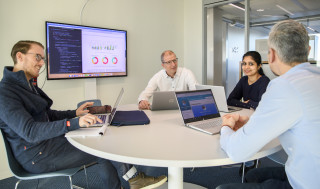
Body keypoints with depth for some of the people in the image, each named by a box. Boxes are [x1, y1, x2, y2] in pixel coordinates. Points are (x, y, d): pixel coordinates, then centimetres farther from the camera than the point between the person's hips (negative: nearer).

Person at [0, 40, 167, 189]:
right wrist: (74, 123, -40)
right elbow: (29, 131, -30)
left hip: (50, 141, 9)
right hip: (36, 156, -9)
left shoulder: (28, 85, 12)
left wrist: (74, 113, 3)